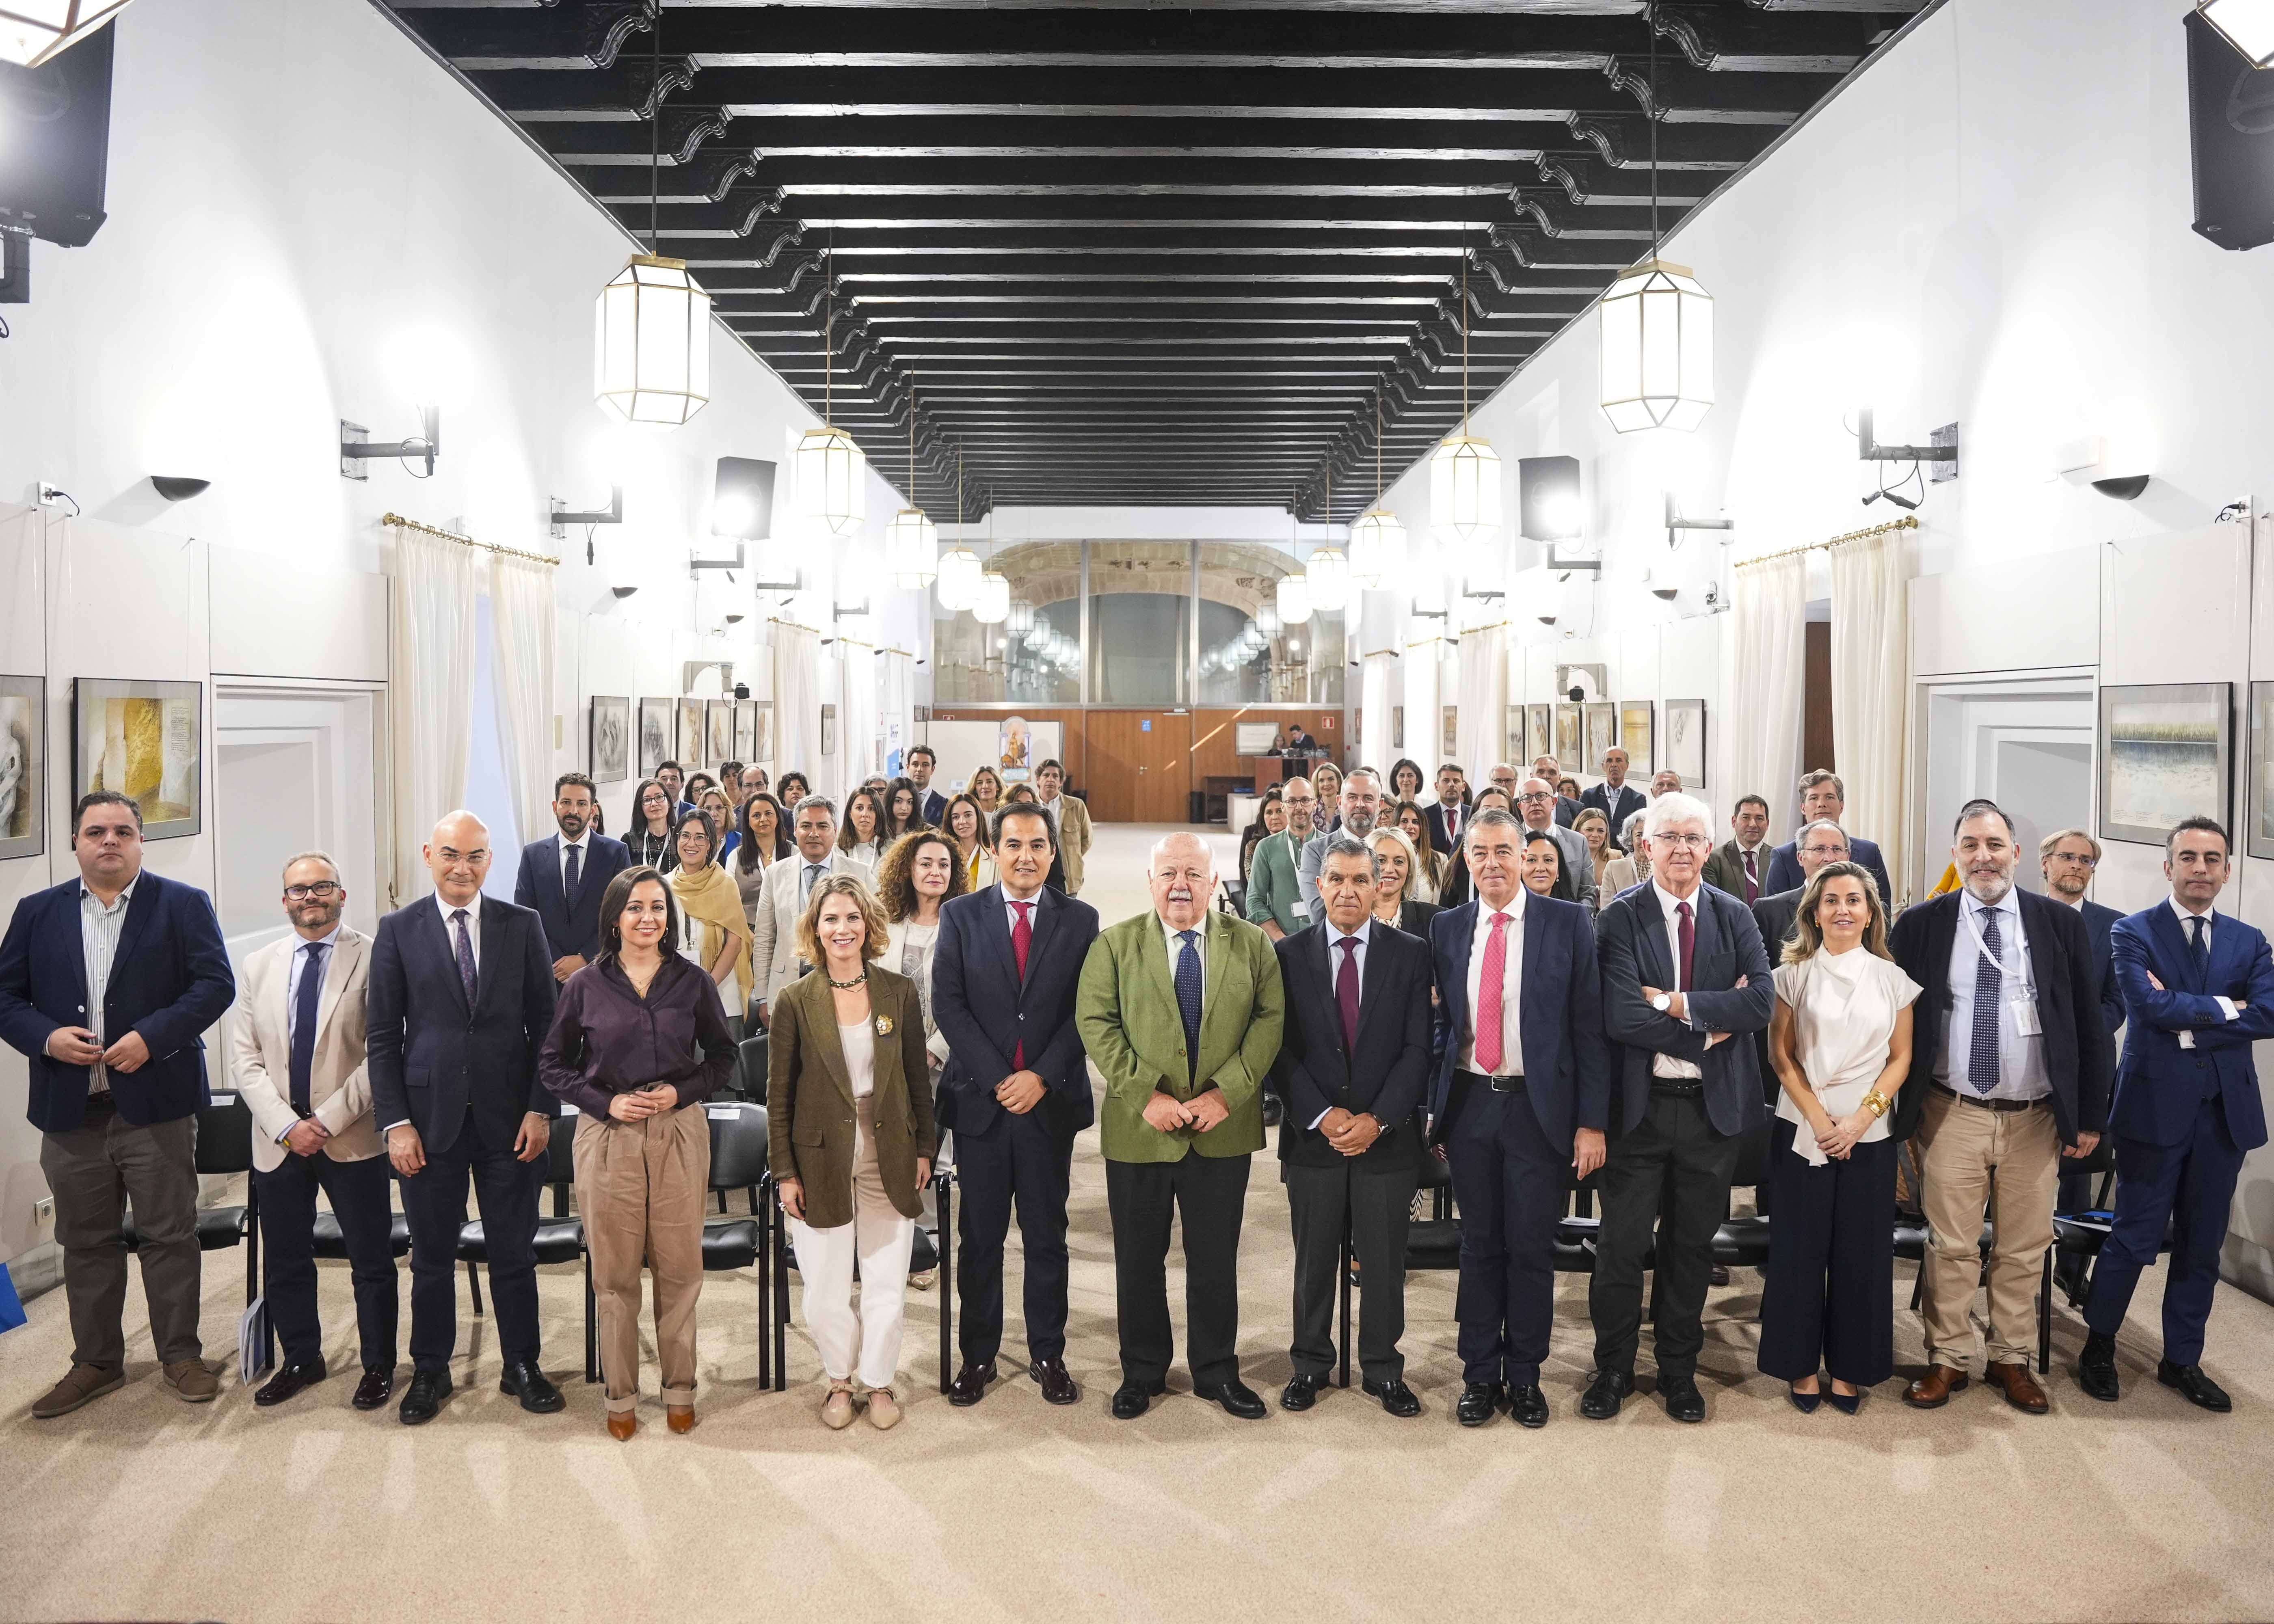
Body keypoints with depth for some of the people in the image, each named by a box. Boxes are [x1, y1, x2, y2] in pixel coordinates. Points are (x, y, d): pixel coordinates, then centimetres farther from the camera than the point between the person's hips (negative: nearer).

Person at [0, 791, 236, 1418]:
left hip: (155, 1103, -3)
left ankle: (180, 1355, 16)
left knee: (169, 1234, 3)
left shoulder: (182, 905, 0)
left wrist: (152, 1037, -17)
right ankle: (96, 1362, 25)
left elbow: (216, 984, -7)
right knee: (85, 1242, 12)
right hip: (70, 1108, 3)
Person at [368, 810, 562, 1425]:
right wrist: (395, 1122, -5)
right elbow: (383, 1035, 1)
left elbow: (545, 1024, 4)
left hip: (508, 1117, 0)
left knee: (515, 1253, 9)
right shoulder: (399, 930, 1)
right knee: (432, 1256, 11)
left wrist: (541, 1108, -3)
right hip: (430, 1116, 0)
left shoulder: (523, 927, 3)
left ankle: (521, 1367, 24)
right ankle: (430, 1372, 27)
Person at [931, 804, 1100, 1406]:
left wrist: (1042, 1076, -12)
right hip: (979, 1099, 0)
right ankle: (978, 1356, 20)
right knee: (981, 1237, 8)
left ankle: (1048, 1355, 21)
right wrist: (998, 1079, -11)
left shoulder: (1080, 920, 3)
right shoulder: (961, 915, 3)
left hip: (1052, 1101, 0)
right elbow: (948, 1005, -4)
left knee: (1047, 1236, 9)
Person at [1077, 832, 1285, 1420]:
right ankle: (1141, 1372, 27)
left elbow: (1270, 1019, -3)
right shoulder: (1114, 945, 1)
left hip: (1224, 1129, 1)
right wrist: (1145, 1094, -16)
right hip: (1139, 1129, 0)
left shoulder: (1252, 944, 3)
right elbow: (1096, 1023, -6)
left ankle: (1217, 1372, 27)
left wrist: (1227, 1092, -15)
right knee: (1139, 1259, 11)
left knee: (1216, 1258, 11)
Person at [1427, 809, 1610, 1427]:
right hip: (1469, 1104, 2)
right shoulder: (1446, 929, 5)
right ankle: (1480, 1374, 25)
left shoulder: (1568, 923, -3)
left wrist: (1592, 1121, -7)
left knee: (1532, 1247, 6)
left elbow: (1589, 1026, -4)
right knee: (1480, 1245, 11)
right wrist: (1434, 1108, 5)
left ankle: (1524, 1376, 23)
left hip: (1539, 1107, -2)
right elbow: (1441, 1023, 9)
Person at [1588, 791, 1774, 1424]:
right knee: (1622, 1245, 5)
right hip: (1640, 1105, -3)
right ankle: (1613, 1369, 23)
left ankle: (1679, 1371, 30)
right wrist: (1709, 1029, -17)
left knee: (1692, 1245, 15)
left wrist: (1675, 1002, -18)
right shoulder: (1621, 917, -7)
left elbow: (1763, 1000, -12)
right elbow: (1620, 1017, -18)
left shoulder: (1734, 916, 3)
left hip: (1714, 1106, 3)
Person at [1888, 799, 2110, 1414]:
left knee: (2024, 1249, 10)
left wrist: (2091, 1117, 4)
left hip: (2036, 1117, 1)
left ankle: (2012, 1360, 25)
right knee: (1951, 1247, 5)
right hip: (1951, 1115, -1)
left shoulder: (2061, 924, 1)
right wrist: (1898, 1109, -1)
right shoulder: (1921, 925, -1)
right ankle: (1948, 1359, 19)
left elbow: (2090, 1027, 5)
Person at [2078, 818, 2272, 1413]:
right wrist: (2222, 1008, -9)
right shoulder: (2134, 933, -2)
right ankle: (2100, 1345, 20)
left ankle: (2183, 1360, 26)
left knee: (2202, 1245, 12)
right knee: (2135, 1237, 1)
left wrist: (2187, 1021, -13)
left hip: (2225, 1111, 4)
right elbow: (2149, 1005, -18)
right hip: (2157, 1106, -4)